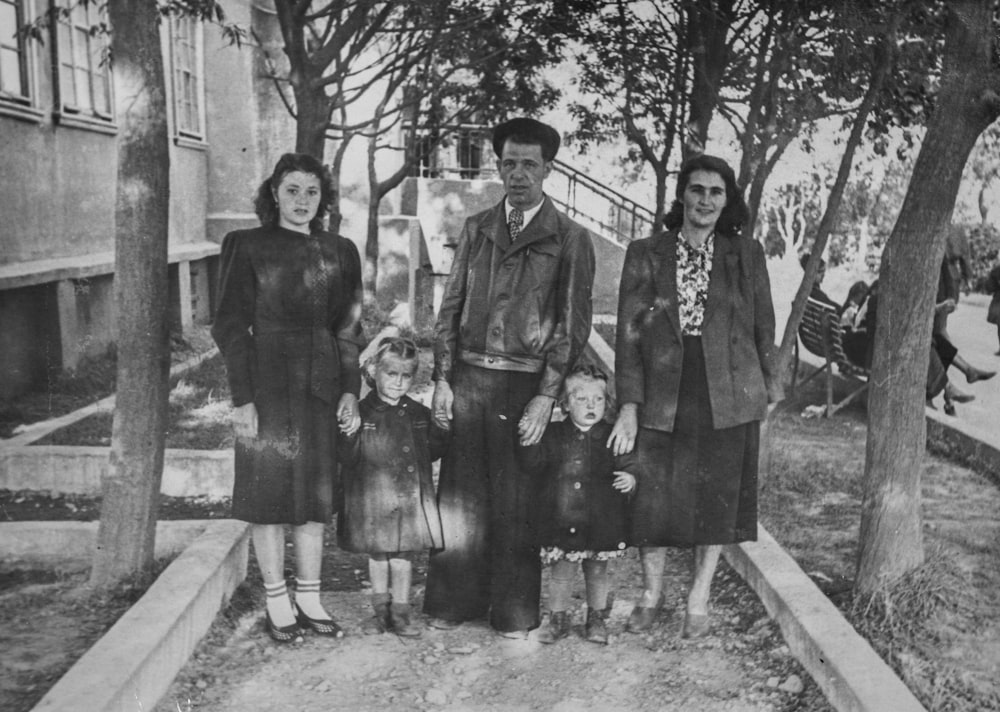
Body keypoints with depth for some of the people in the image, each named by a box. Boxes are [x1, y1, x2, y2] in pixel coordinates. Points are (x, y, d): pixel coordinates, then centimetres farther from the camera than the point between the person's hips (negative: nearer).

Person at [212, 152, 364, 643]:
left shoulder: (340, 252, 9)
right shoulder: (247, 247, -2)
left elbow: (349, 329, 11)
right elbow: (230, 326, -5)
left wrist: (350, 390, 3)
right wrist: (241, 397, -11)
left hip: (322, 390, 4)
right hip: (268, 387, -4)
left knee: (316, 495, 9)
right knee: (270, 496, 4)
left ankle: (309, 599, 22)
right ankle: (277, 602, 19)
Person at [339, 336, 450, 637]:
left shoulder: (420, 414, 6)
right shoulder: (361, 414, -7)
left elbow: (433, 450, 17)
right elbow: (345, 456, -8)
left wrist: (446, 429, 5)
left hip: (411, 502, 3)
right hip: (373, 502, -2)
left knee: (404, 556, 9)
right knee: (377, 555, 10)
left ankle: (400, 612, 23)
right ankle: (380, 609, 27)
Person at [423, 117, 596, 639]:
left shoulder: (570, 239, 0)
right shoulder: (477, 229, 11)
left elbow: (572, 325, -4)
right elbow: (450, 307, 11)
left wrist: (546, 398, -11)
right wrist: (441, 378, 3)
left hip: (525, 383, -3)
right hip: (467, 376, 3)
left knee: (516, 502, 5)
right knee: (460, 495, 9)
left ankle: (515, 613, 20)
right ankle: (454, 601, 24)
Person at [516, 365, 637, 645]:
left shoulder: (612, 436, -2)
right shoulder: (553, 435, 0)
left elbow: (627, 464, 1)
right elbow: (531, 463, -1)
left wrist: (630, 478, -19)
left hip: (601, 522, 0)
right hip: (561, 522, 0)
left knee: (597, 572, 14)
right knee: (560, 572, 10)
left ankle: (597, 619, 32)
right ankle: (558, 619, 27)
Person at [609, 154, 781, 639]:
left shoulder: (746, 254, 3)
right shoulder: (644, 255, 0)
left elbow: (763, 325, 11)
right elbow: (629, 333, -3)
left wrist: (768, 384, 16)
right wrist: (629, 406, -8)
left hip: (727, 398, 1)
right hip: (662, 398, 0)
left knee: (717, 500, 9)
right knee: (653, 499, 5)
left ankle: (699, 599, 30)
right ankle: (651, 593, 30)